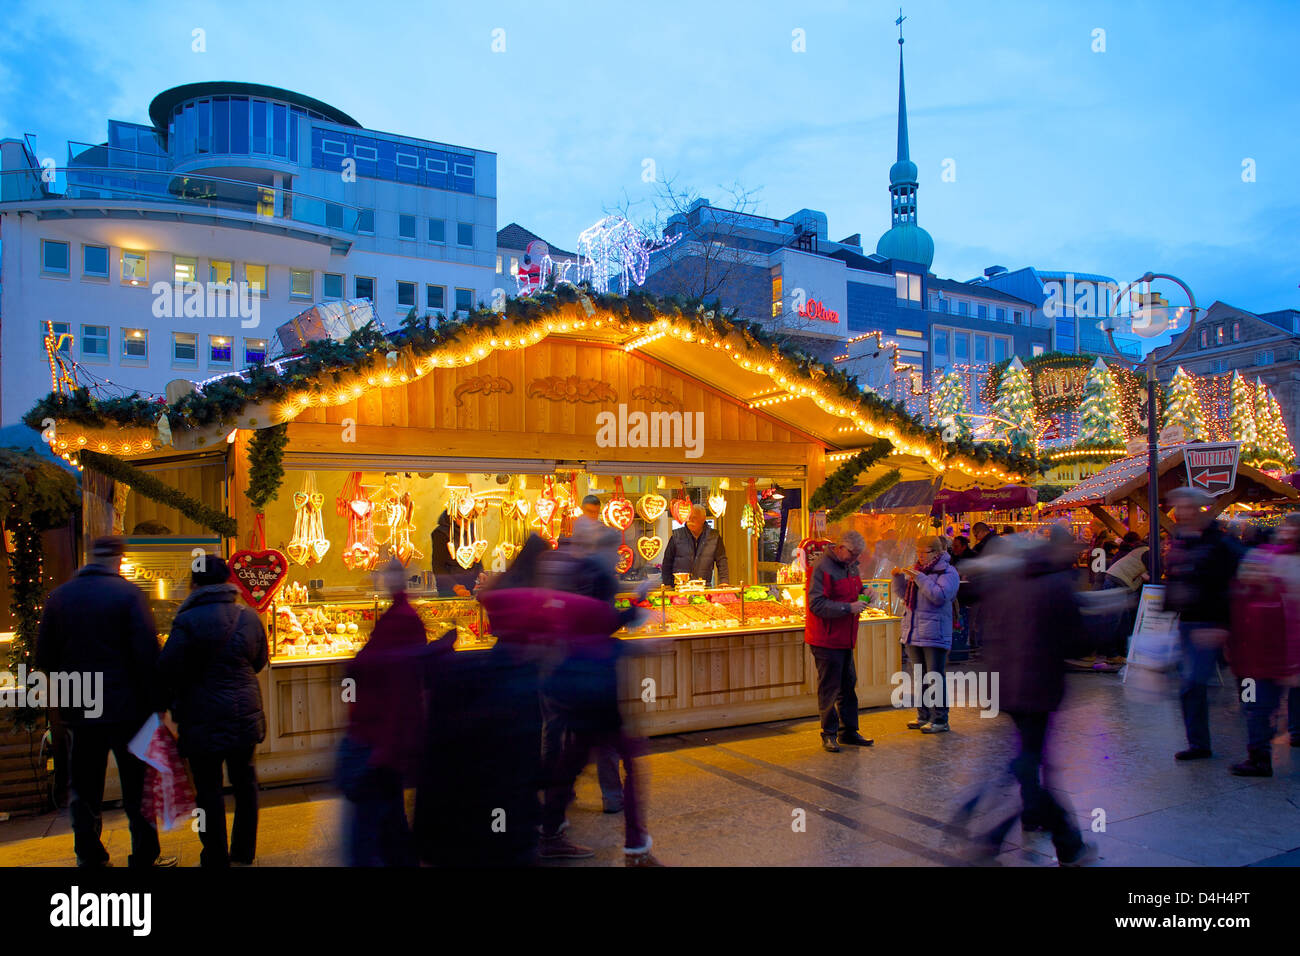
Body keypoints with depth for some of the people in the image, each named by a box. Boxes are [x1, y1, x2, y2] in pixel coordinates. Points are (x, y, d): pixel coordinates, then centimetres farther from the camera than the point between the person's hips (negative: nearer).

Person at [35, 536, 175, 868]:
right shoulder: (128, 593, -10)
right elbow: (148, 654, -15)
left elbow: (44, 657, 7)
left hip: (77, 712, 4)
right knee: (137, 790, 7)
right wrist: (156, 703, -9)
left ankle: (91, 858, 21)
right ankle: (144, 857, 13)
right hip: (126, 707, -4)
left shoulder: (58, 596, 3)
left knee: (84, 792, 14)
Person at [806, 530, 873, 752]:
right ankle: (829, 734, 10)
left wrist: (860, 598, 5)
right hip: (826, 639, -9)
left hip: (845, 637, 9)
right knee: (829, 688, -1)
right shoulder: (822, 568, -16)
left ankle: (849, 731, 25)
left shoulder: (850, 566, 12)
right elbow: (816, 605, -22)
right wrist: (848, 608, -23)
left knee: (848, 685, 14)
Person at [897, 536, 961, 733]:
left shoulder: (947, 572, -7)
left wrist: (919, 578, -23)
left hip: (934, 634, -7)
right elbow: (903, 593, 20)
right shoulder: (917, 569, 15)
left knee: (935, 678, -4)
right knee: (919, 677, 14)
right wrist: (899, 578, 2)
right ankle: (924, 716, 25)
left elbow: (940, 596, -22)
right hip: (913, 633, 8)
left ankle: (940, 720, 4)